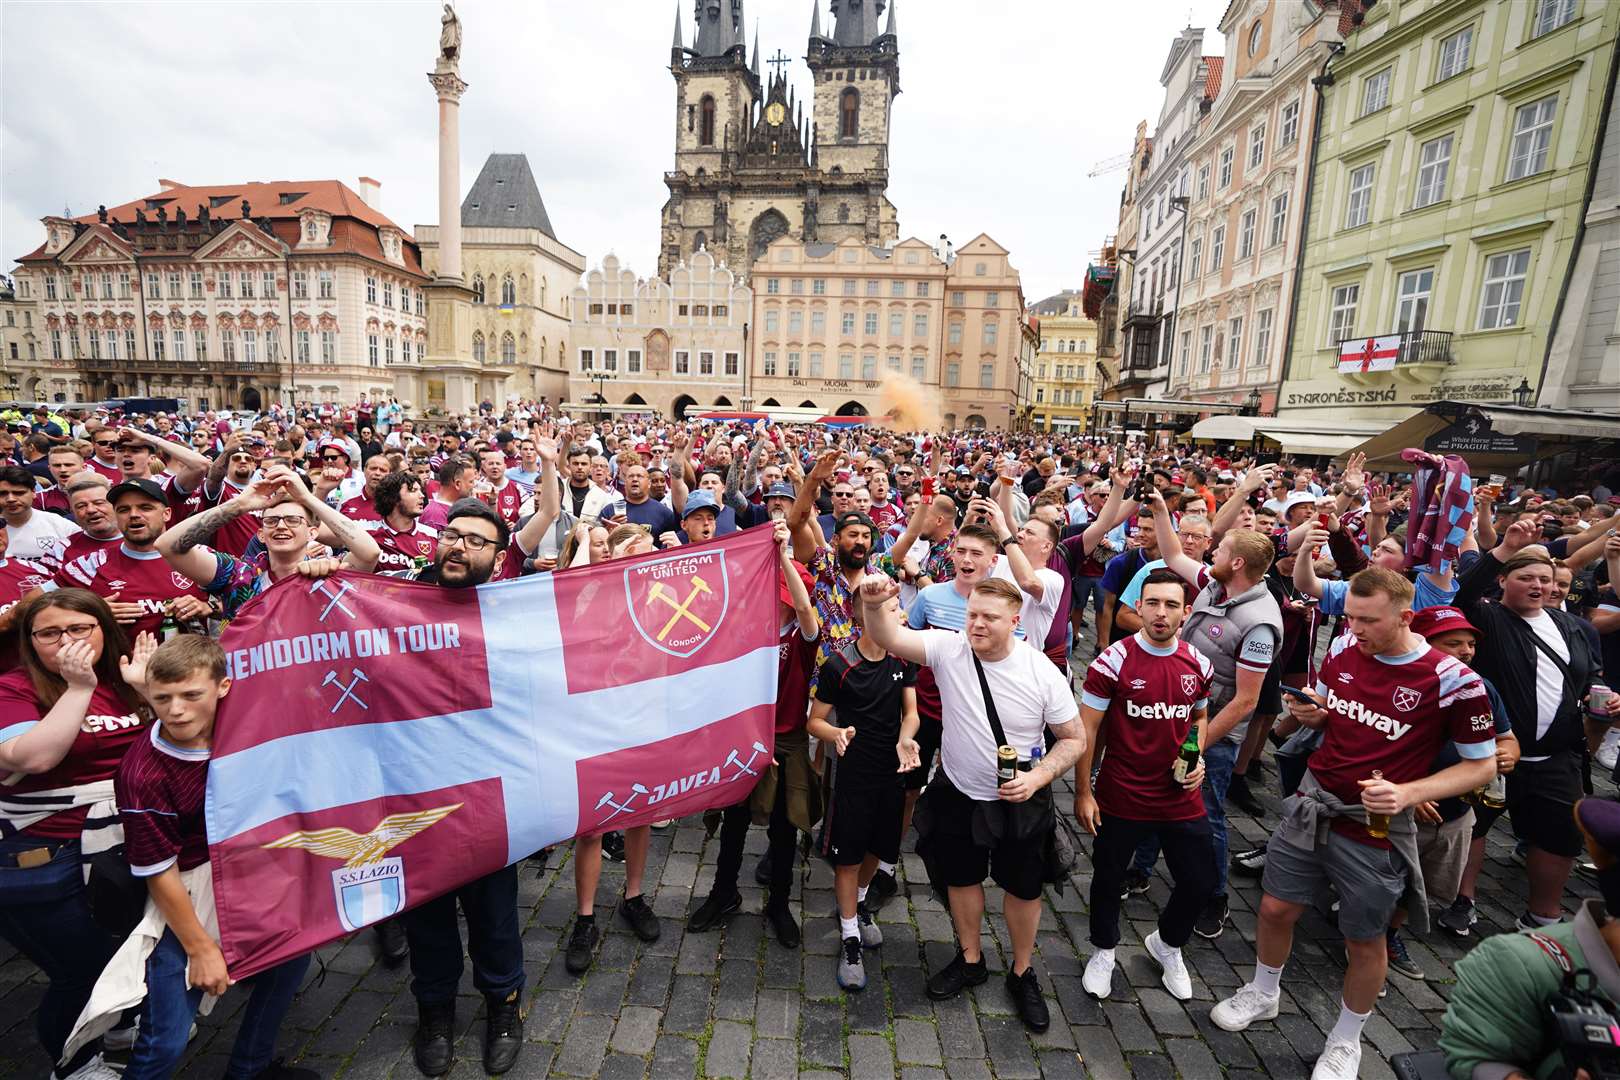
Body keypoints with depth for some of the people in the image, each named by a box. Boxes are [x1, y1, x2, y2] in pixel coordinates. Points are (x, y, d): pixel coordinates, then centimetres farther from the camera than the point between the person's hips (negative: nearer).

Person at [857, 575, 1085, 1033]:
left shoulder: (1043, 674, -19)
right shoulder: (949, 648, -18)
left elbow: (1073, 739, -8)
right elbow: (890, 638, -30)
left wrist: (1038, 776, -22)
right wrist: (874, 603, -51)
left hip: (1020, 800, -1)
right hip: (958, 794, 2)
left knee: (1024, 888, 16)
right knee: (962, 878, 20)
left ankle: (1022, 973, 42)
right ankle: (970, 960, 46)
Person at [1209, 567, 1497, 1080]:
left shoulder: (1453, 682, -17)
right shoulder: (1343, 649, -4)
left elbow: (1482, 765, -7)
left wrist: (1408, 792, -21)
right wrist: (1309, 713, -11)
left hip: (1374, 827, -4)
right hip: (1311, 804, 4)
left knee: (1365, 941, 15)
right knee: (1275, 908, 14)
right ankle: (1261, 995, 40)